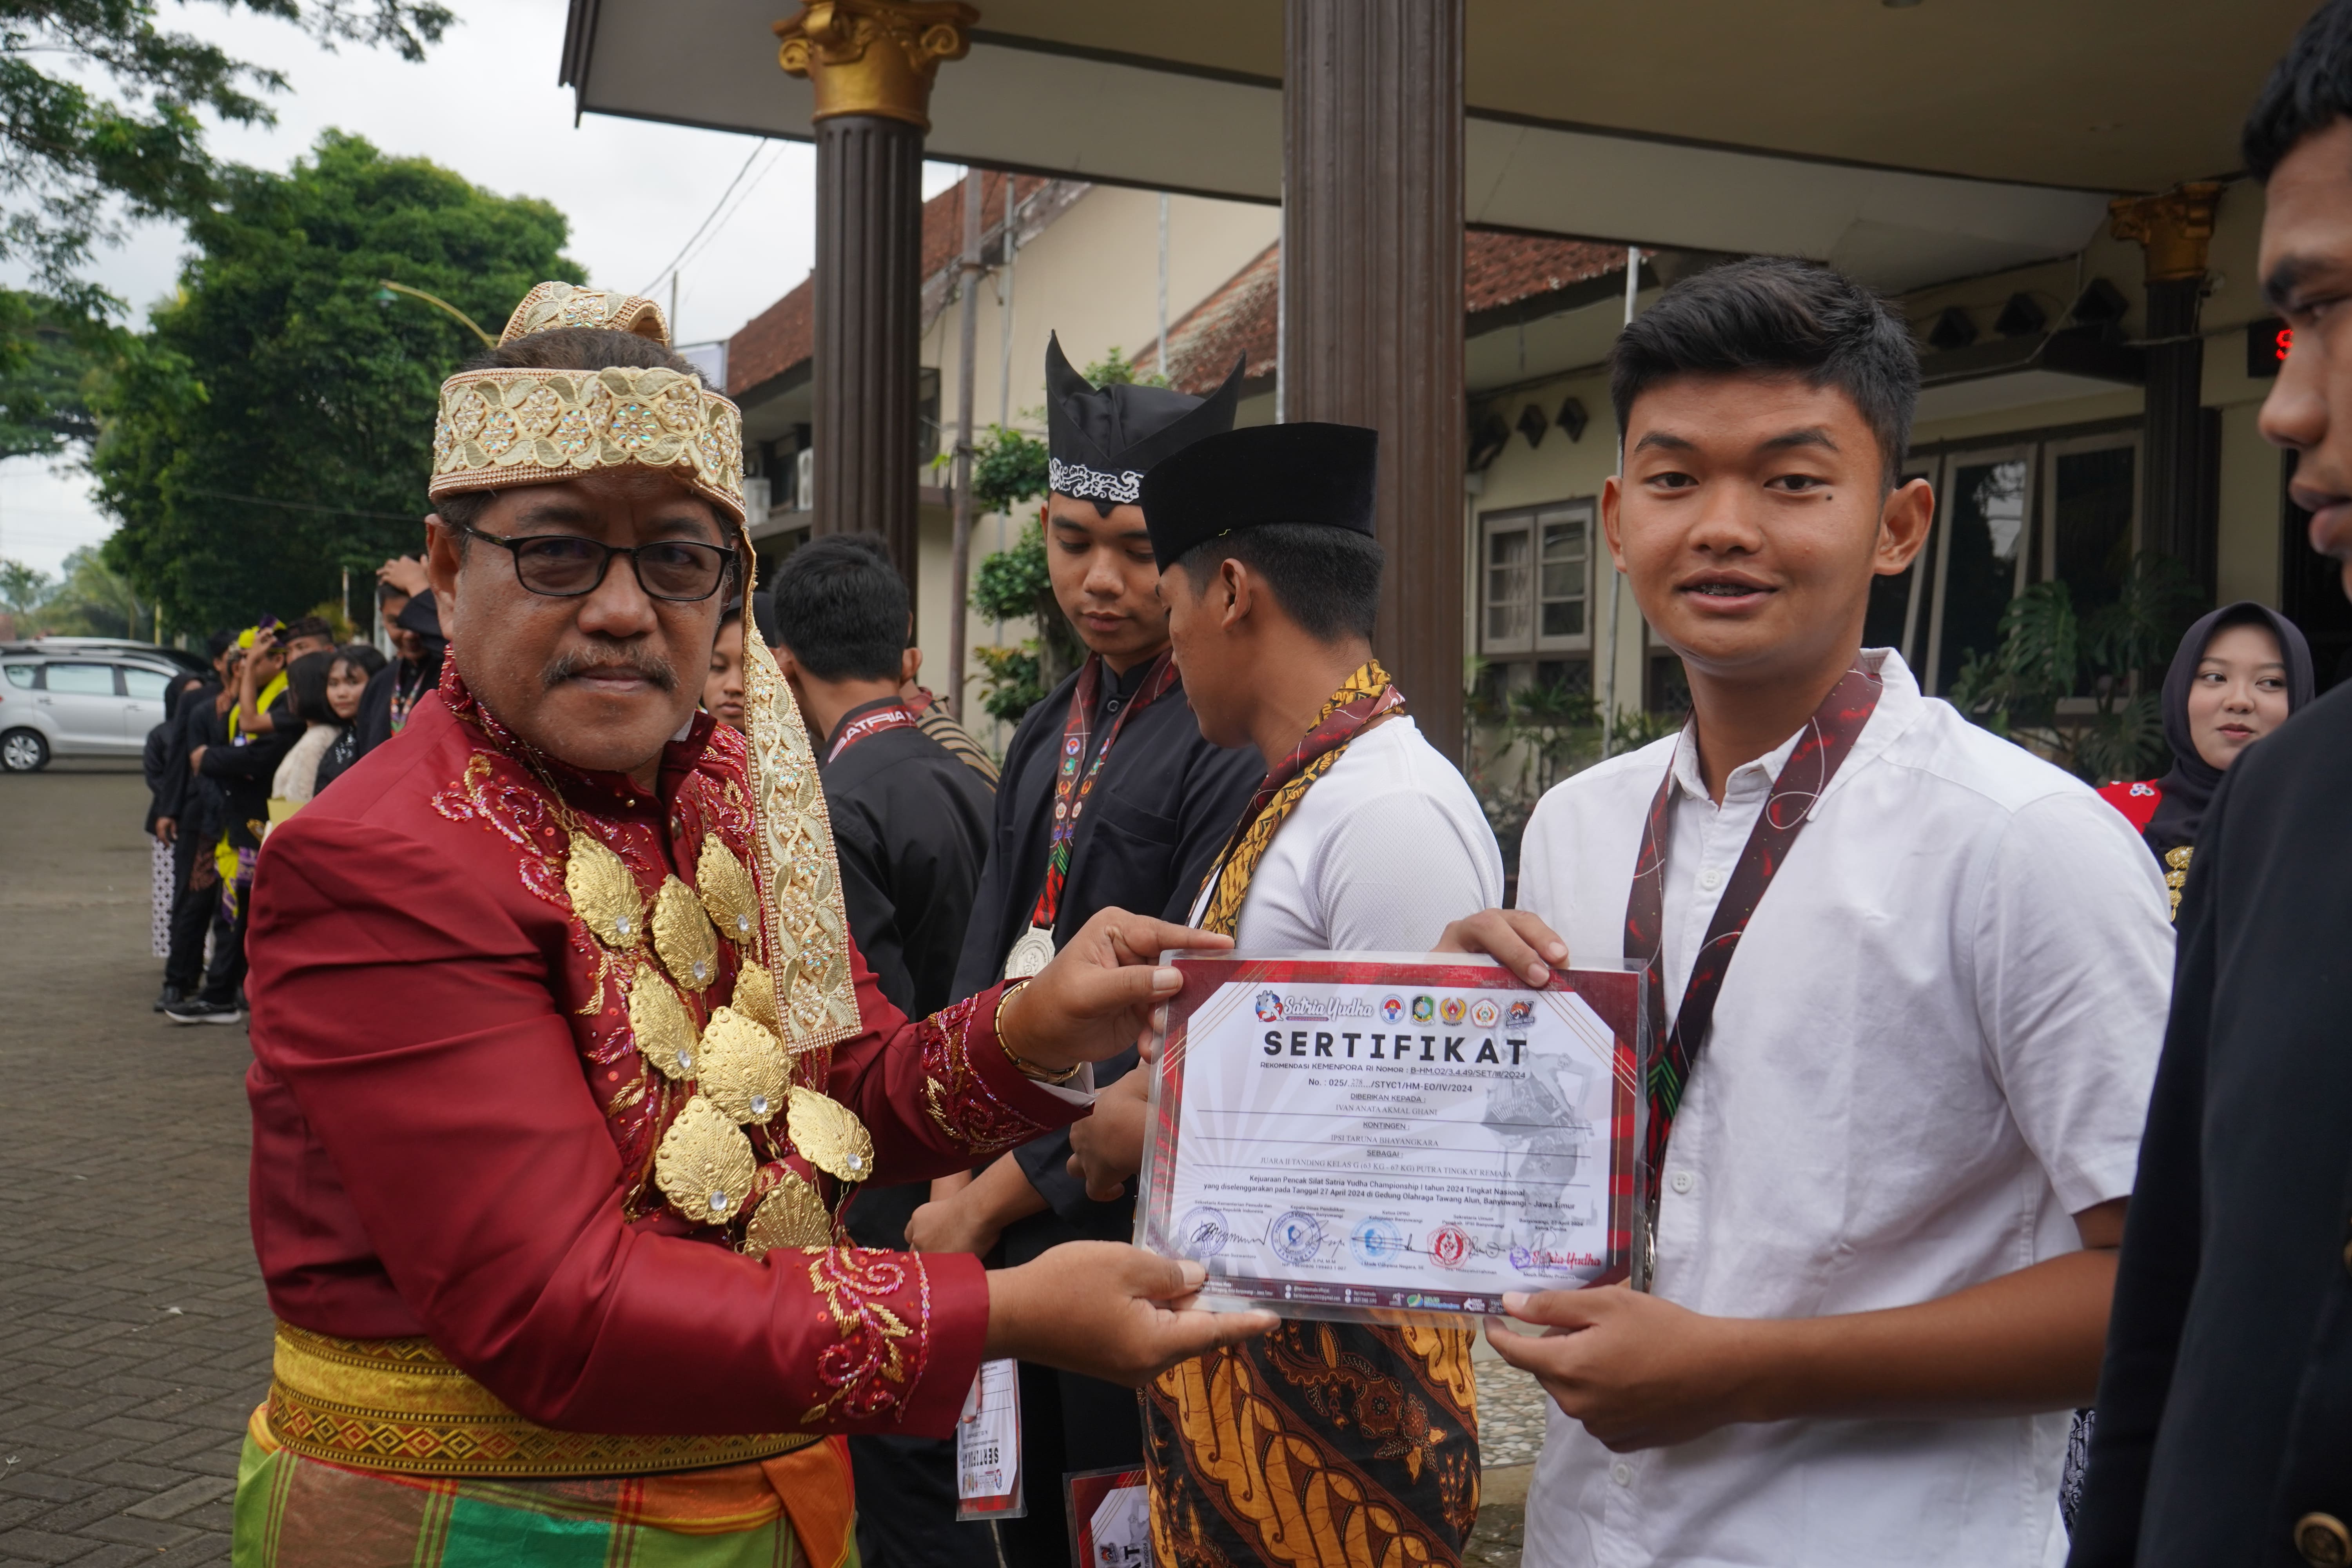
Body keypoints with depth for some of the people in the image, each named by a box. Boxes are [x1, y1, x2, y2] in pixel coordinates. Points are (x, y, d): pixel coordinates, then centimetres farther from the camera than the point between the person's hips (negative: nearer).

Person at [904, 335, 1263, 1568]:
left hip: (1128, 1231, -8)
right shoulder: (1048, 732, 10)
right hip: (1003, 1230, 8)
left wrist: (996, 1196, -13)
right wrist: (955, 1171, 4)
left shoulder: (1237, 743, -18)